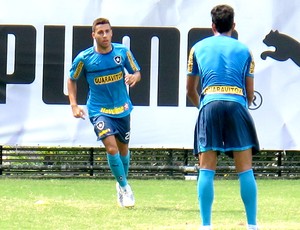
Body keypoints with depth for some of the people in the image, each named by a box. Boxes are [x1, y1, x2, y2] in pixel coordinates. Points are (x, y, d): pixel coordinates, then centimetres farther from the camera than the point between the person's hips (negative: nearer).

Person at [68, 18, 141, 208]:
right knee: (111, 148, -19)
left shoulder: (123, 52, -6)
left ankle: (123, 183, 40)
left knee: (123, 149, 15)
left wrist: (134, 77, -19)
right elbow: (72, 80, 5)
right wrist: (74, 105, -5)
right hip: (99, 110, -3)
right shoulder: (84, 58, -11)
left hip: (122, 108, 3)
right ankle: (124, 186, -2)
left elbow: (137, 72, 6)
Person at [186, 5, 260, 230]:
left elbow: (190, 90, 25)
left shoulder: (198, 48, 18)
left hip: (209, 104, 0)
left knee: (206, 169, 0)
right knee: (245, 169, 2)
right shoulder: (243, 50, 17)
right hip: (237, 104, 0)